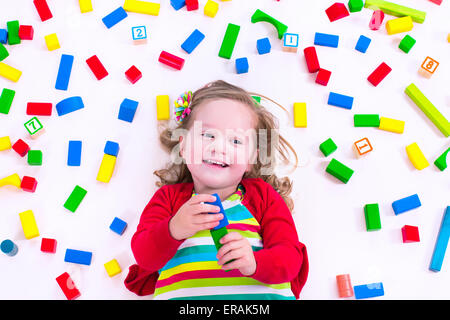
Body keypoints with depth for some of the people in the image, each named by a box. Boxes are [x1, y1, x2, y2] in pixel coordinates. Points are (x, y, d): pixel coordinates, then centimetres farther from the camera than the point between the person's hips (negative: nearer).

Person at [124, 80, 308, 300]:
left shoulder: (263, 195, 13)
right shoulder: (169, 197, 14)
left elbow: (290, 257, 3)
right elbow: (144, 255, 2)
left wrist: (253, 262, -18)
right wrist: (174, 230, -18)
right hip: (182, 294, 0)